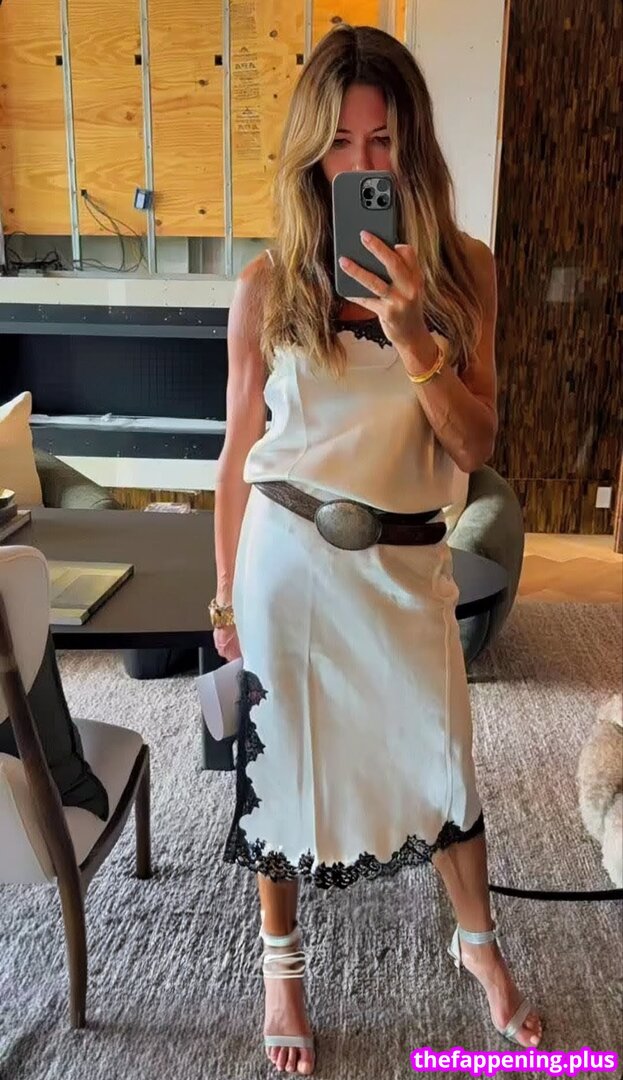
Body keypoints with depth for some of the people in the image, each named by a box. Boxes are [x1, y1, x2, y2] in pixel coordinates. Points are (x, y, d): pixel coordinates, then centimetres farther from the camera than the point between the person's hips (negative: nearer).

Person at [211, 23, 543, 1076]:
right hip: (288, 556, -1)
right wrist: (226, 594, 5)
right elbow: (239, 451, 1)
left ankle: (479, 944, 42)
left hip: (406, 563, 1)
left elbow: (474, 447, -5)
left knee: (442, 760, 14)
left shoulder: (461, 268, -2)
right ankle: (281, 964, 38)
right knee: (281, 760, 11)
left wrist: (411, 336, -21)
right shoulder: (269, 282, -4)